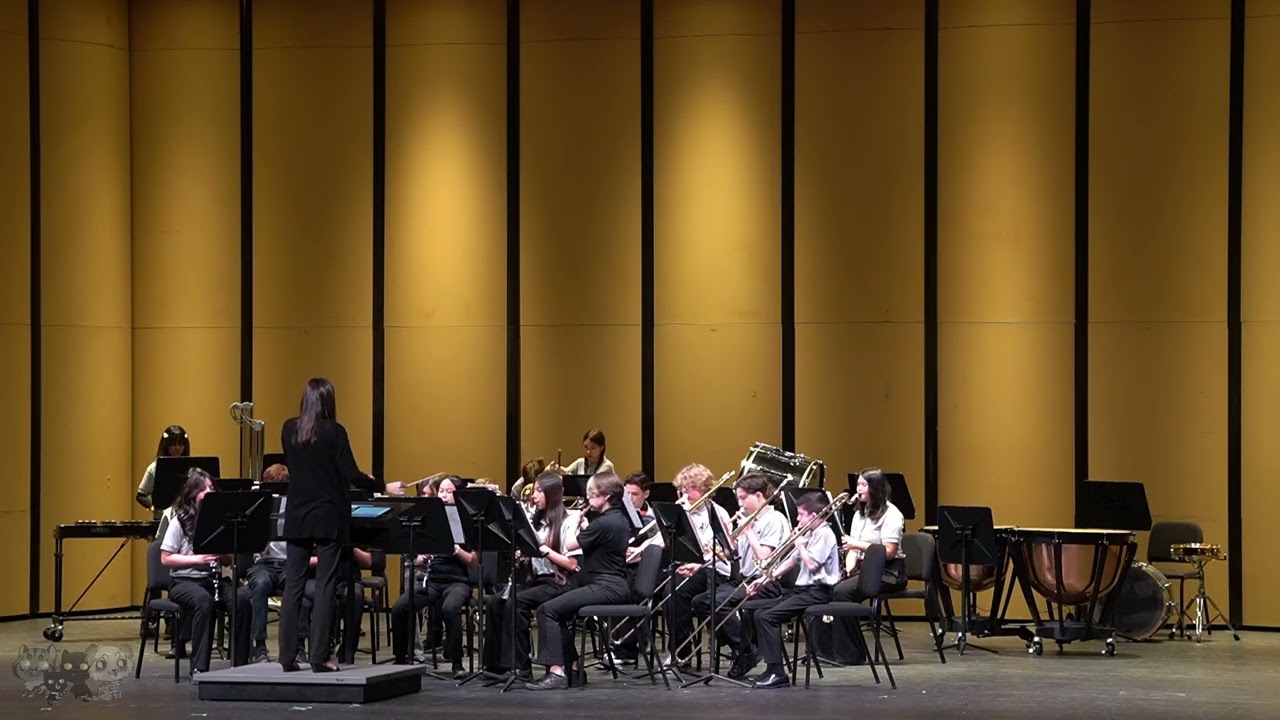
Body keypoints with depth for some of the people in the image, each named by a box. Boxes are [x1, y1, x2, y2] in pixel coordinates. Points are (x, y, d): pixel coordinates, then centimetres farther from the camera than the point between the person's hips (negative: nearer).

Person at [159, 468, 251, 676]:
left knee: (243, 598, -27)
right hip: (184, 581, -4)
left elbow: (229, 560, 12)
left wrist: (221, 555, -12)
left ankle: (240, 664, -20)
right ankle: (199, 667, -32)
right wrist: (198, 559, -18)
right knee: (204, 599, -38)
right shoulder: (180, 521, -2)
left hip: (214, 578, 4)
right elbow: (165, 559, -6)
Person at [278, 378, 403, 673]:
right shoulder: (334, 431, -10)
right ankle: (319, 657, -4)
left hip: (297, 516, 4)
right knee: (325, 587, -1)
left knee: (293, 585, 6)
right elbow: (351, 475, -12)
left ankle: (287, 656, 4)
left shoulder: (289, 429, 3)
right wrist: (384, 488, -1)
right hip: (328, 517, -4)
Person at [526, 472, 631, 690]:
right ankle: (572, 667, 18)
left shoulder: (603, 523, -16)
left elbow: (569, 546, -10)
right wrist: (584, 527, 10)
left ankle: (557, 672, -21)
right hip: (615, 585, 10)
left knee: (548, 610, -14)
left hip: (605, 587, -10)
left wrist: (578, 524, 4)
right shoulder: (620, 520, 13)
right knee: (558, 611, 20)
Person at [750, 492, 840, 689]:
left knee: (767, 616, -19)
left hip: (817, 591, -10)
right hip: (804, 588, 10)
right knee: (760, 613, 3)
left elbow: (812, 564, -23)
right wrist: (766, 579, 13)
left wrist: (801, 545, -8)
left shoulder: (825, 534, -12)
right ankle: (772, 668, 3)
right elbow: (791, 561, 20)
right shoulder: (810, 534, 17)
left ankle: (777, 673, -18)